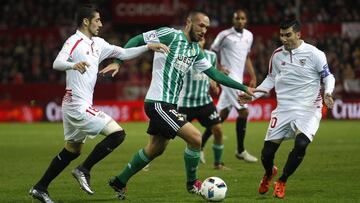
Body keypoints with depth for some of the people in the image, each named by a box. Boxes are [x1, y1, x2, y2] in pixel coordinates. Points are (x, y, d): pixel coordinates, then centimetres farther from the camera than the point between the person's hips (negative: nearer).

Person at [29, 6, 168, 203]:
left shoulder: (97, 44, 13)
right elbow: (57, 63, -28)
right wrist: (74, 65, -49)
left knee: (72, 151, 17)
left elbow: (123, 53, 20)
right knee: (117, 133, -13)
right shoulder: (74, 42, -13)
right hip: (79, 105, -10)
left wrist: (148, 47, 11)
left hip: (73, 106, 10)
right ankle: (83, 170, -7)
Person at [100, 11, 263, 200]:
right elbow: (136, 40, -9)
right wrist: (118, 62, -19)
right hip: (159, 103, -9)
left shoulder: (196, 51, 12)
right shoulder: (170, 35, -11)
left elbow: (215, 74, 17)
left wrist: (244, 88, 15)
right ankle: (192, 183, 7)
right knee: (195, 138, -13)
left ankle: (119, 182, 32)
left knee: (155, 149, 19)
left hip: (168, 106, 9)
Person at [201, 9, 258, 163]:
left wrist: (253, 77, 15)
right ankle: (240, 151, -1)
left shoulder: (249, 35, 13)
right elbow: (211, 53, 1)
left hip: (239, 79, 7)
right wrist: (220, 68, -10)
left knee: (222, 114, 6)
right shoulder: (224, 35, -8)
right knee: (243, 111, -11)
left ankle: (201, 145, 12)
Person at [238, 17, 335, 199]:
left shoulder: (314, 54, -8)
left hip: (308, 109, -4)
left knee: (301, 143, -29)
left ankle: (281, 182, -5)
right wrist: (253, 95, 7)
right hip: (284, 108, 4)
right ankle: (269, 174, 37)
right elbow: (270, 80, 17)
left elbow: (328, 76, 0)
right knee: (267, 152, -1)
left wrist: (327, 93, -19)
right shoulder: (277, 55, 5)